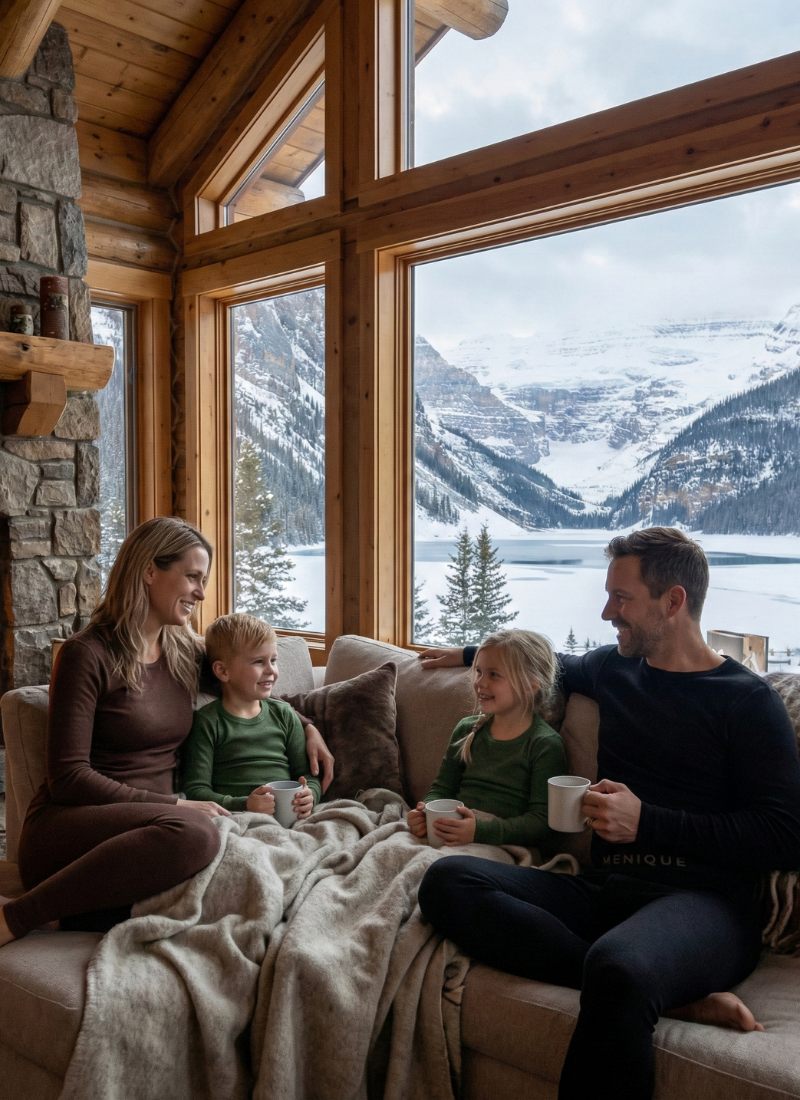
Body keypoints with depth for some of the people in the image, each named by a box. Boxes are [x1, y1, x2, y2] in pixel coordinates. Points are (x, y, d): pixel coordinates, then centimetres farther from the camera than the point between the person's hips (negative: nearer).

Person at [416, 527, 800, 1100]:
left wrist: (646, 821, -11)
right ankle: (676, 994, -25)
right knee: (447, 880, -21)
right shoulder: (614, 668, 19)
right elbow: (557, 662, 43)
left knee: (617, 968, -42)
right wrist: (470, 652, 50)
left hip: (704, 898, -7)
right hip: (606, 888, 7)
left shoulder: (748, 701, 2)